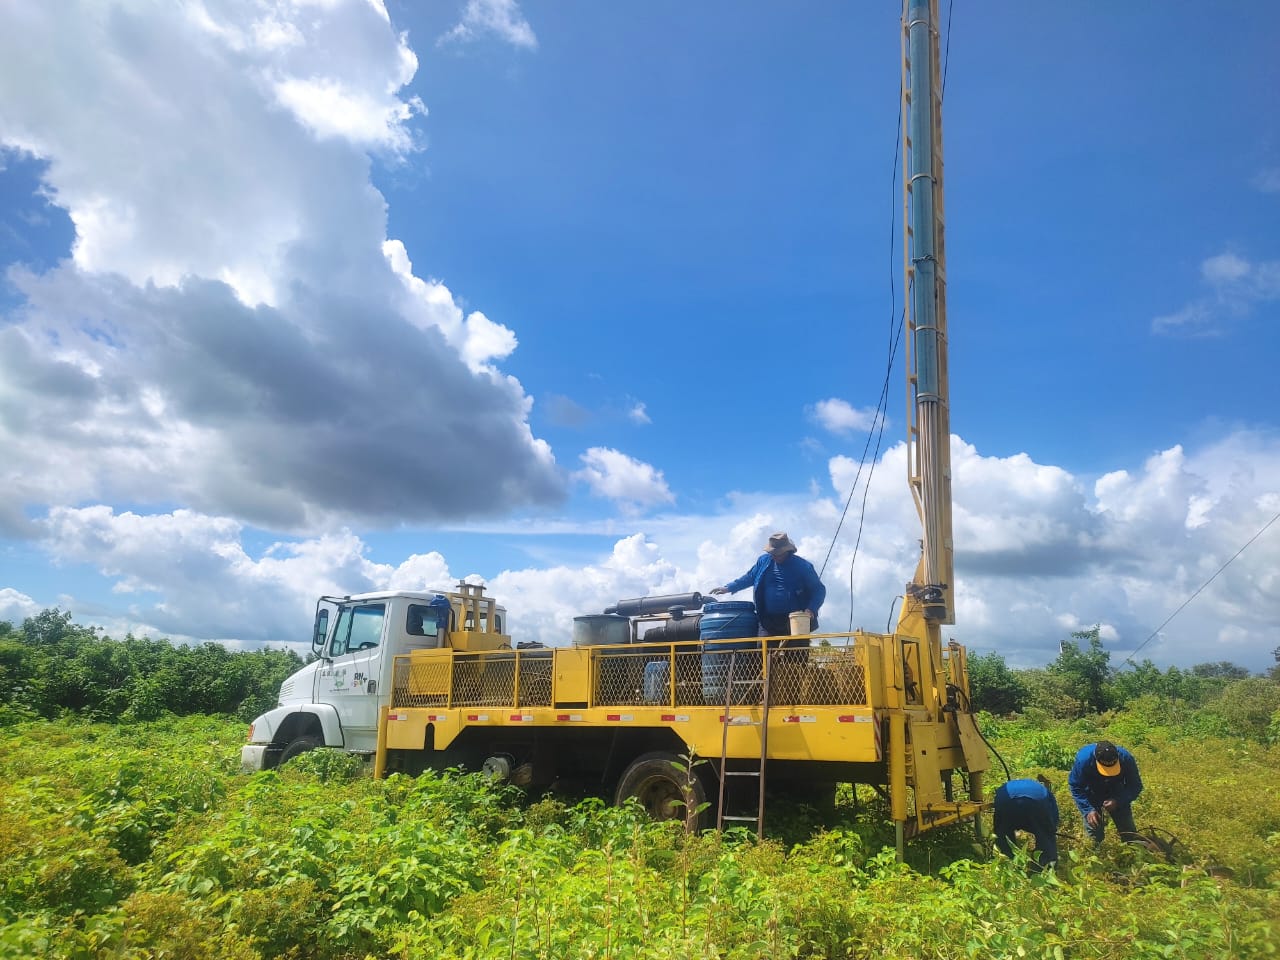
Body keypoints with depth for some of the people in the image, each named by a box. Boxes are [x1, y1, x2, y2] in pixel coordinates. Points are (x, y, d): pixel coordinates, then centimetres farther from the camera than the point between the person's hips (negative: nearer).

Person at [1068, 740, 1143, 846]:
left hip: (1117, 797, 2)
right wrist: (1088, 810, -34)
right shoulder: (1083, 759, -37)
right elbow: (1076, 787, -23)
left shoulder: (1126, 758, -33)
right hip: (1092, 797, -2)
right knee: (1094, 836, -4)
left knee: (1129, 833, 9)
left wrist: (1118, 801, -35)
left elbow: (1135, 786, -19)